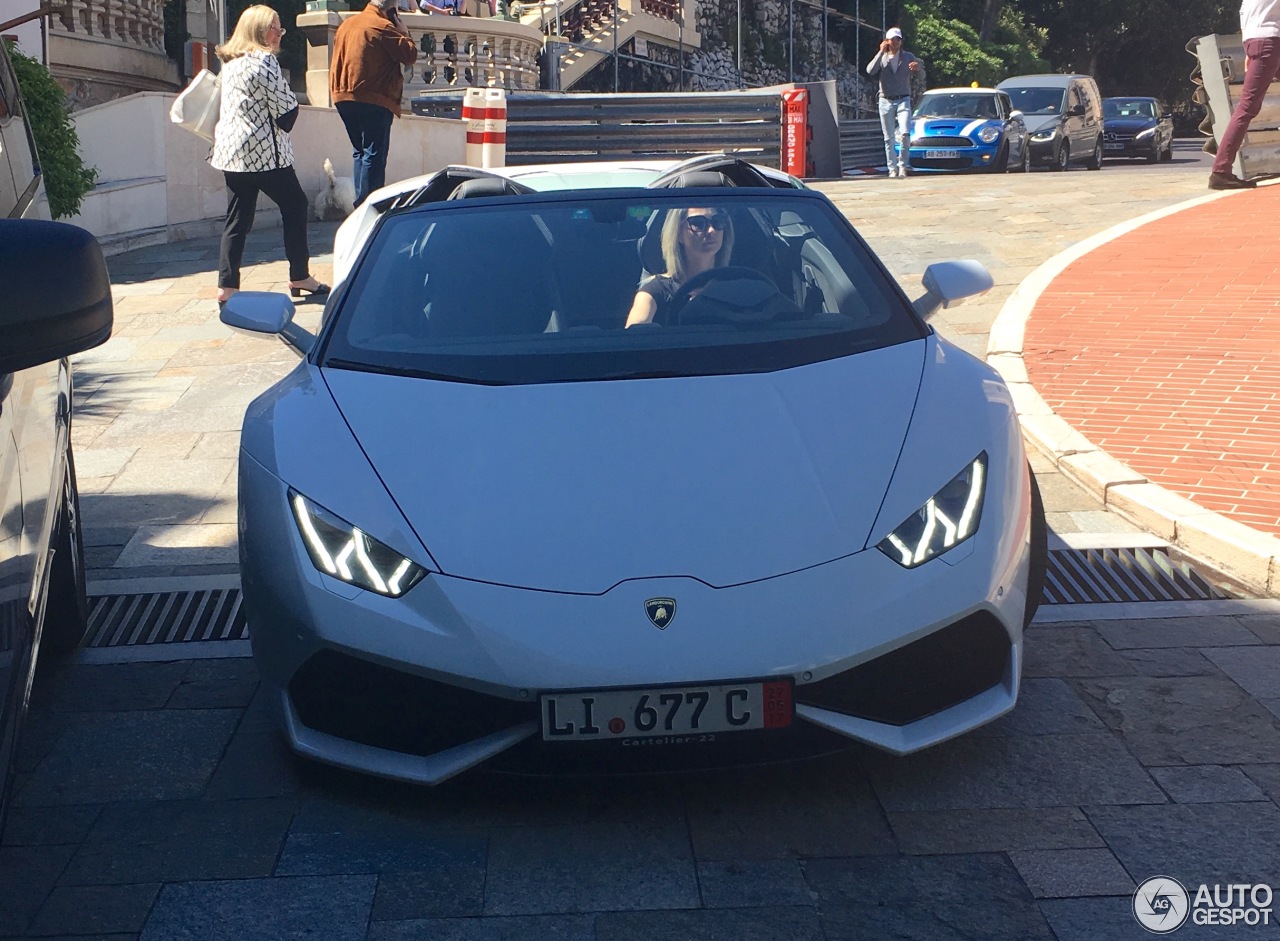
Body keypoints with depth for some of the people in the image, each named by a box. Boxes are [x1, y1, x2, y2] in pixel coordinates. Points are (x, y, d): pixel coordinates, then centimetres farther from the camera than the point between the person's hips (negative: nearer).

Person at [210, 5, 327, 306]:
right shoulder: (264, 60, -12)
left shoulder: (230, 63, 15)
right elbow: (286, 109, -12)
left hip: (231, 151, 8)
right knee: (295, 205, 7)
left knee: (238, 218, 7)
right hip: (263, 151, -8)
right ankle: (300, 277, 12)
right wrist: (285, 124, 9)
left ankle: (227, 286, 1)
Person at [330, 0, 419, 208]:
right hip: (374, 99, -8)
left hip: (344, 97, 8)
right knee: (373, 154, -6)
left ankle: (360, 202, 18)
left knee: (360, 151, 17)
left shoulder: (347, 24, 15)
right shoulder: (382, 26, -10)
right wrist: (403, 32, 2)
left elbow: (336, 63, 20)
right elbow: (410, 55, -12)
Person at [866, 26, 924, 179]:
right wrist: (881, 52, -14)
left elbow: (922, 76, 4)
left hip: (903, 100, -1)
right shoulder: (881, 58, 7)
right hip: (886, 101, 1)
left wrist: (918, 68, -19)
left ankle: (903, 165, -8)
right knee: (889, 137, 1)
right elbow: (870, 70, -12)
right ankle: (892, 168, 7)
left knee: (904, 133, -18)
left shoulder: (908, 57, 7)